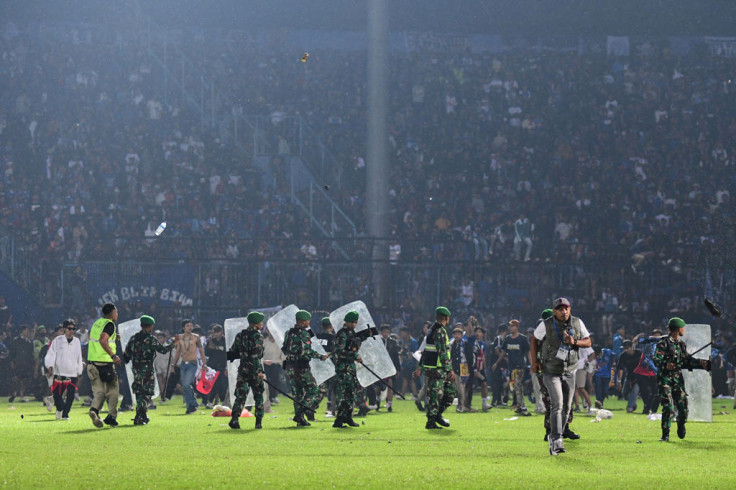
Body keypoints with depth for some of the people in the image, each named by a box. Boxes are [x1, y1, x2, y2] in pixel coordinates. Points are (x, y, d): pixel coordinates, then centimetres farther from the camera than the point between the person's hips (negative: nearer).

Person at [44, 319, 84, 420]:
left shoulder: (77, 342, 11)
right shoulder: (57, 341, 0)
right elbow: (51, 354, -2)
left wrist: (79, 371, 18)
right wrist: (50, 366, -16)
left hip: (72, 374, 2)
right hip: (59, 373, -2)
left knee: (71, 395, -7)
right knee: (57, 395, -1)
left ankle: (65, 414, 7)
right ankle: (59, 409, 28)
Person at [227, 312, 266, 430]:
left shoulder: (240, 335, 9)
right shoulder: (257, 336, -10)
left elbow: (233, 352, 13)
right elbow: (256, 355, -18)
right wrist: (259, 371, -20)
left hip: (243, 370, 5)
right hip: (254, 370, -5)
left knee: (240, 395, 4)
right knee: (258, 396, 7)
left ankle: (235, 419, -13)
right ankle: (258, 422, 7)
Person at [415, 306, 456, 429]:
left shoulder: (432, 330, 17)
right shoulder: (440, 331, -15)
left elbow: (425, 350, 20)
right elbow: (443, 353, -21)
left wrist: (420, 368, 23)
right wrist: (450, 370, -20)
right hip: (436, 370, -10)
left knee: (450, 390, 13)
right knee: (435, 395, -5)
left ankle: (438, 415, 17)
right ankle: (431, 422, -1)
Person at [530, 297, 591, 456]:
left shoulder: (577, 323, -2)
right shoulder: (546, 325, -11)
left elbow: (588, 342, 2)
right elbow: (534, 340, 3)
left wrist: (574, 342, -18)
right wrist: (534, 361, -5)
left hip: (569, 371, 4)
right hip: (551, 371, -4)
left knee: (566, 407, 8)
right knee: (557, 404, -18)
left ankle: (554, 437, 24)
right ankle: (556, 441, -21)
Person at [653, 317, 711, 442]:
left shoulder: (681, 344, 14)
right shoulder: (663, 342, -7)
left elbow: (688, 361, 18)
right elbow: (656, 359, -15)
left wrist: (704, 363, 11)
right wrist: (666, 365, -33)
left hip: (678, 379, 6)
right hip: (665, 379, -6)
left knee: (683, 407, 3)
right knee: (668, 408, -14)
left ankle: (681, 429, 31)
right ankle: (665, 435, -7)